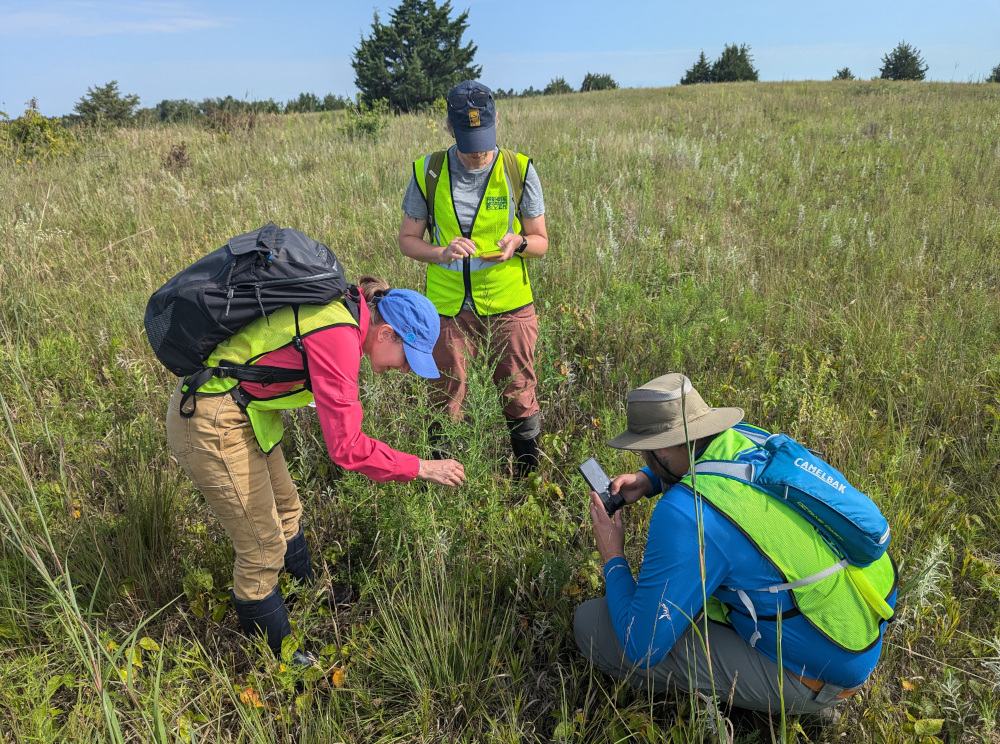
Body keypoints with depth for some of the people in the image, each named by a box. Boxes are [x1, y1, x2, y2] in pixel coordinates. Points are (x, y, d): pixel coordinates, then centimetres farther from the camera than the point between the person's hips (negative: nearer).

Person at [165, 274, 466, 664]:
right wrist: (421, 468, -18)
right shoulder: (339, 338, -28)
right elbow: (346, 448, -27)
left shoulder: (344, 309, -1)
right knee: (263, 547, 3)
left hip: (244, 409, 10)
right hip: (212, 425, -9)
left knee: (285, 511, 23)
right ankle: (276, 658, 25)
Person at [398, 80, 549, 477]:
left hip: (509, 306, 0)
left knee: (519, 400, 7)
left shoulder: (519, 169, -2)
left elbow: (540, 241, 5)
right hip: (448, 308, 1)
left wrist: (517, 243, -19)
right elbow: (407, 239, 4)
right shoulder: (428, 171, -1)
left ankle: (530, 479, 28)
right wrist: (440, 253, -17)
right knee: (445, 406, 7)